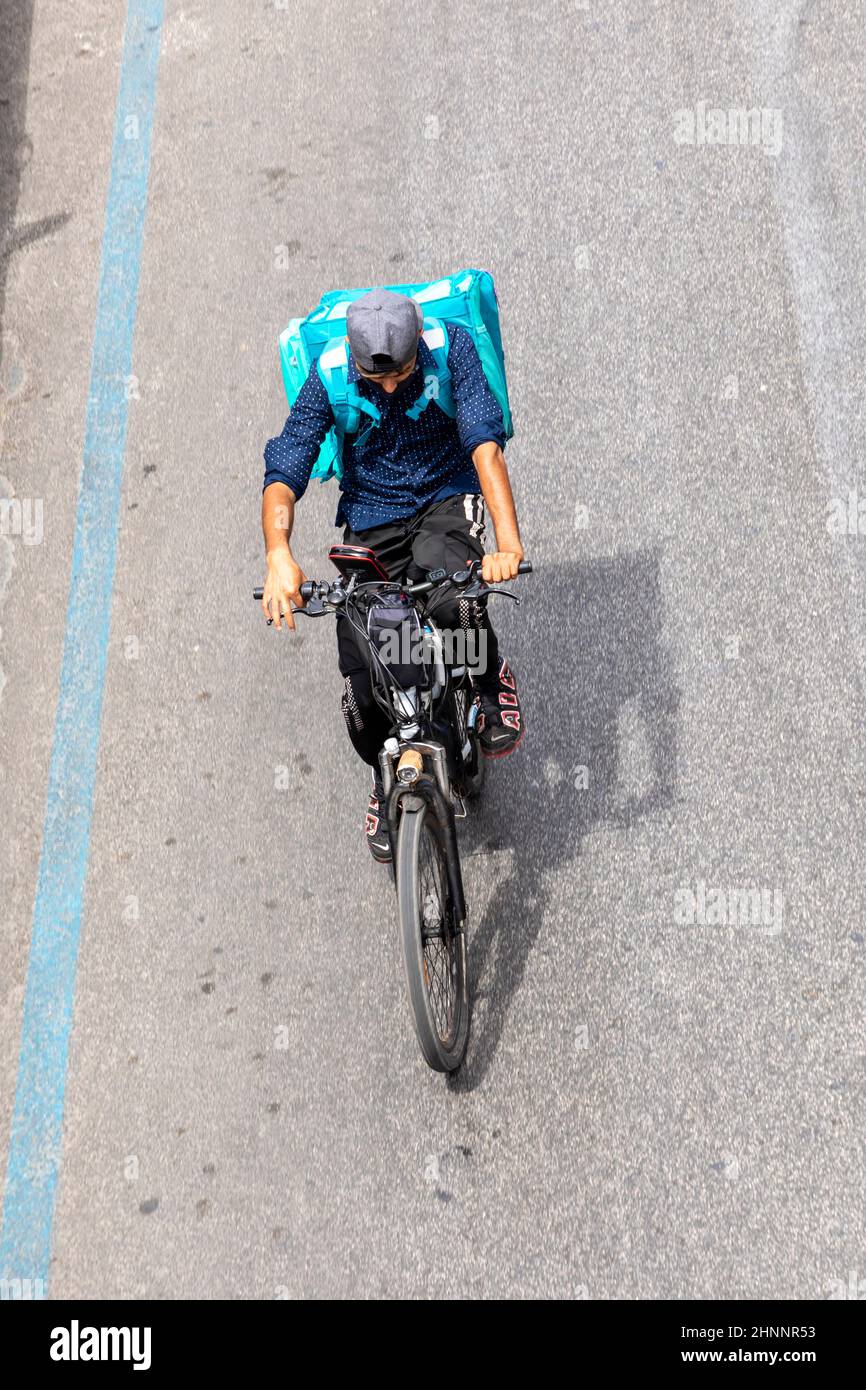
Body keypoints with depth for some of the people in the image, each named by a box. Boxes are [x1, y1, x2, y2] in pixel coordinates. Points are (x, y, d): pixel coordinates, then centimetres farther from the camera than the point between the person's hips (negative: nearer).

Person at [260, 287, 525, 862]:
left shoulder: (452, 347, -16)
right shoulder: (329, 377, -13)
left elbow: (485, 444, -27)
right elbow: (284, 474, -18)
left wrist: (508, 540, -42)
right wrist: (279, 555, -37)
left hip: (447, 499, -1)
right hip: (372, 518, 2)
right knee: (362, 681, -8)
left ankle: (492, 682, -7)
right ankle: (388, 779, 23)